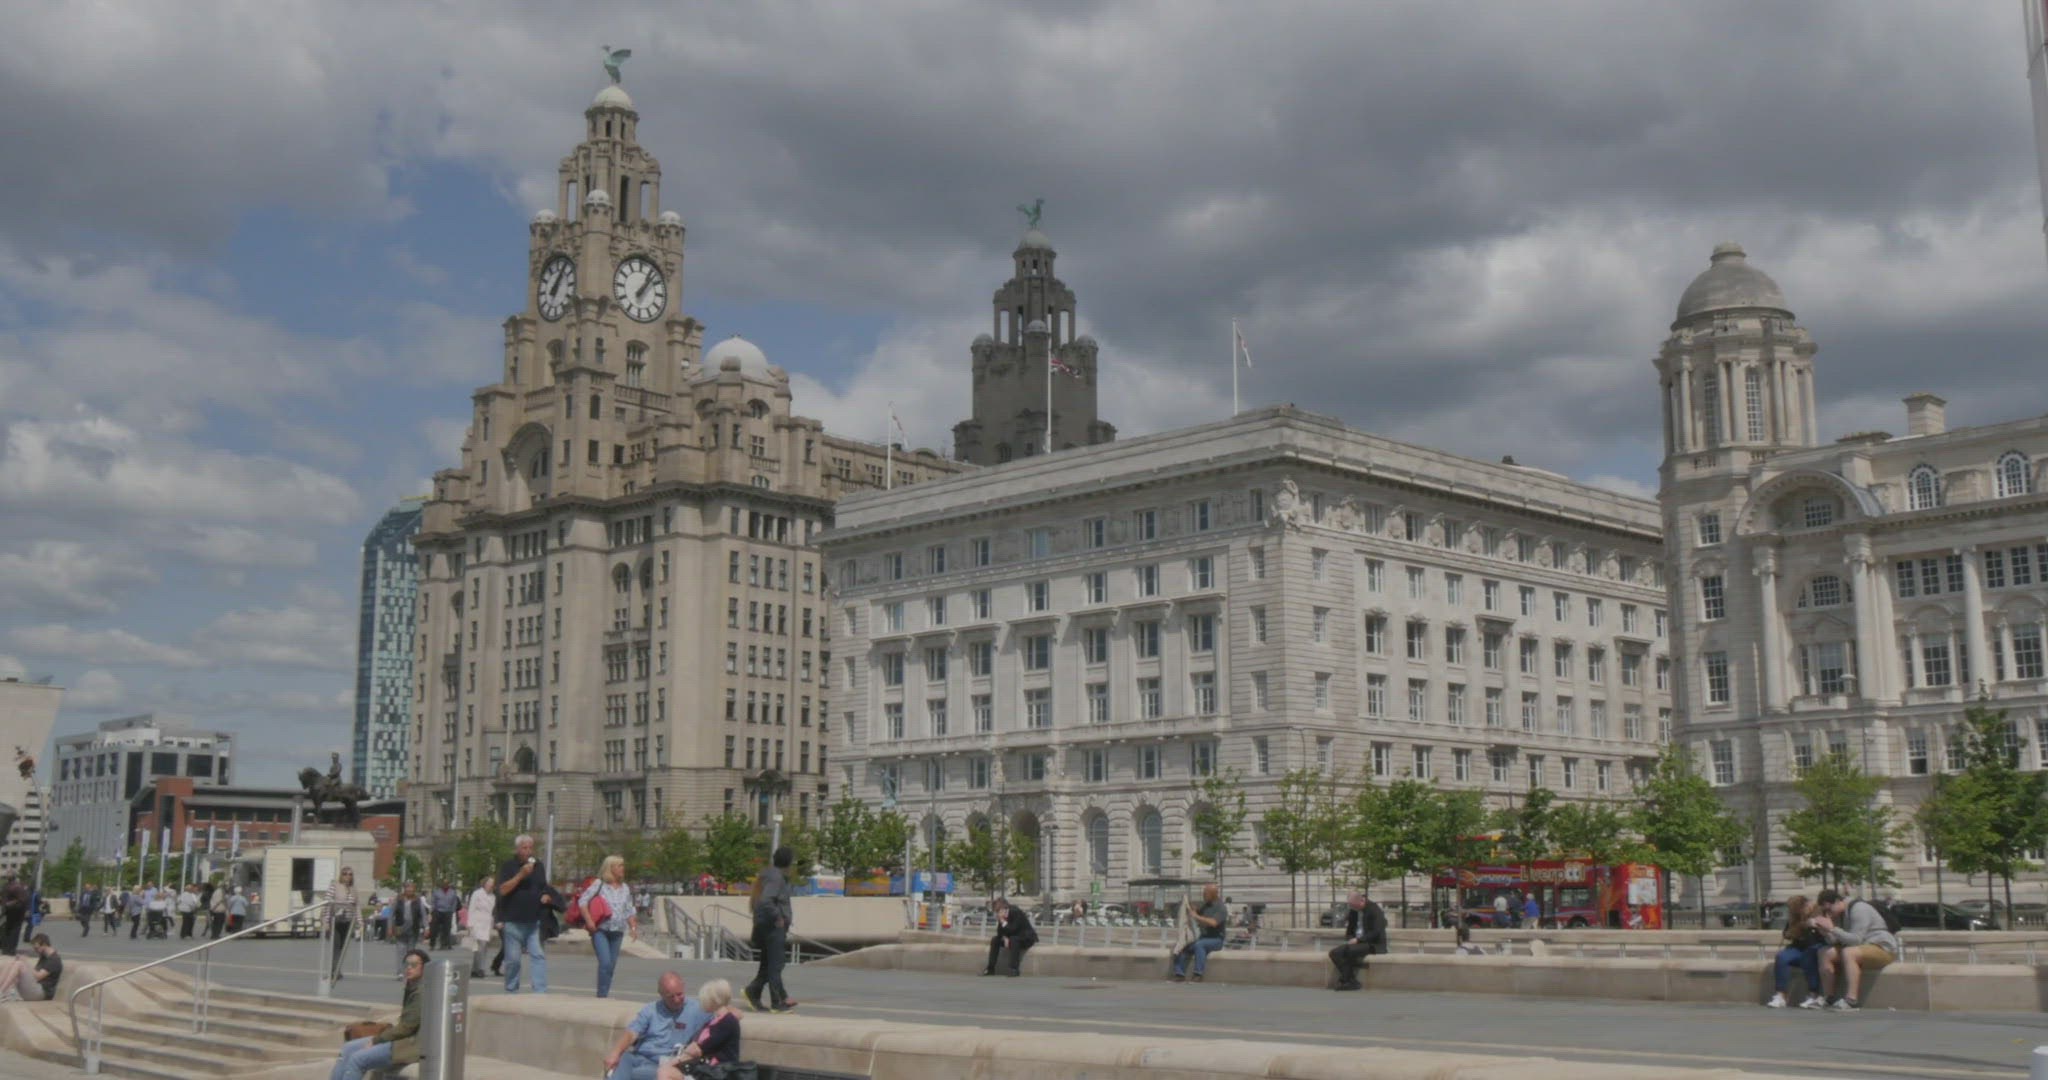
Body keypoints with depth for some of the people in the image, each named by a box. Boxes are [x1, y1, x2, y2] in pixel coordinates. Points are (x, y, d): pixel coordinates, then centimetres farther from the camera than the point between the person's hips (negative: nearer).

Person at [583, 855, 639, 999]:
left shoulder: (625, 888, 14)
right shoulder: (599, 884, -2)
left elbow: (629, 910, 19)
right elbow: (582, 901, -5)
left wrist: (633, 927, 5)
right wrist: (589, 921, -13)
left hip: (617, 932, 5)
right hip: (600, 930, -5)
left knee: (612, 965, 5)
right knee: (605, 963, -17)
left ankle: (604, 995, 15)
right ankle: (602, 995, -10)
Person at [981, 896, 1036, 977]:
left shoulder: (1016, 913, -25)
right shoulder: (1002, 916, -5)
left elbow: (1013, 930, -30)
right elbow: (1000, 932, 0)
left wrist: (1003, 922, -29)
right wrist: (1005, 938, -19)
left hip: (1027, 938, -7)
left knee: (1013, 940, -36)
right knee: (995, 940, -7)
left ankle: (1014, 969, -37)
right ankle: (991, 968, -8)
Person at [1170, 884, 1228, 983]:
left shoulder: (1221, 908, -13)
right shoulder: (1205, 905, 9)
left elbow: (1213, 923, -29)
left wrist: (1197, 917, -25)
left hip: (1216, 939, -7)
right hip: (1203, 937, 7)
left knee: (1199, 945, -35)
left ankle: (1198, 974, -36)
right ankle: (1180, 974, -12)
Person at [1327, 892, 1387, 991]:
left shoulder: (1374, 910, -11)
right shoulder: (1353, 911, 10)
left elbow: (1377, 933, -19)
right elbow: (1349, 932, 19)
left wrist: (1358, 940, -20)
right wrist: (1351, 939, -4)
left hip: (1373, 945, -7)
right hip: (1356, 943, 7)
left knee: (1349, 950, -33)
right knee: (1334, 953, -18)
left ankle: (1345, 981, -17)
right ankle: (1351, 982, -22)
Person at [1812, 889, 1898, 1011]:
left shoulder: (1858, 909, -19)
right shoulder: (1839, 913, 8)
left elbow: (1856, 940, -27)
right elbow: (1835, 941, 3)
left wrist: (1832, 929, -28)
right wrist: (1825, 932, -15)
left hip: (1883, 948, -9)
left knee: (1849, 953, -35)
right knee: (1827, 953, -7)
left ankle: (1852, 1001, -39)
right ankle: (1832, 998, -7)